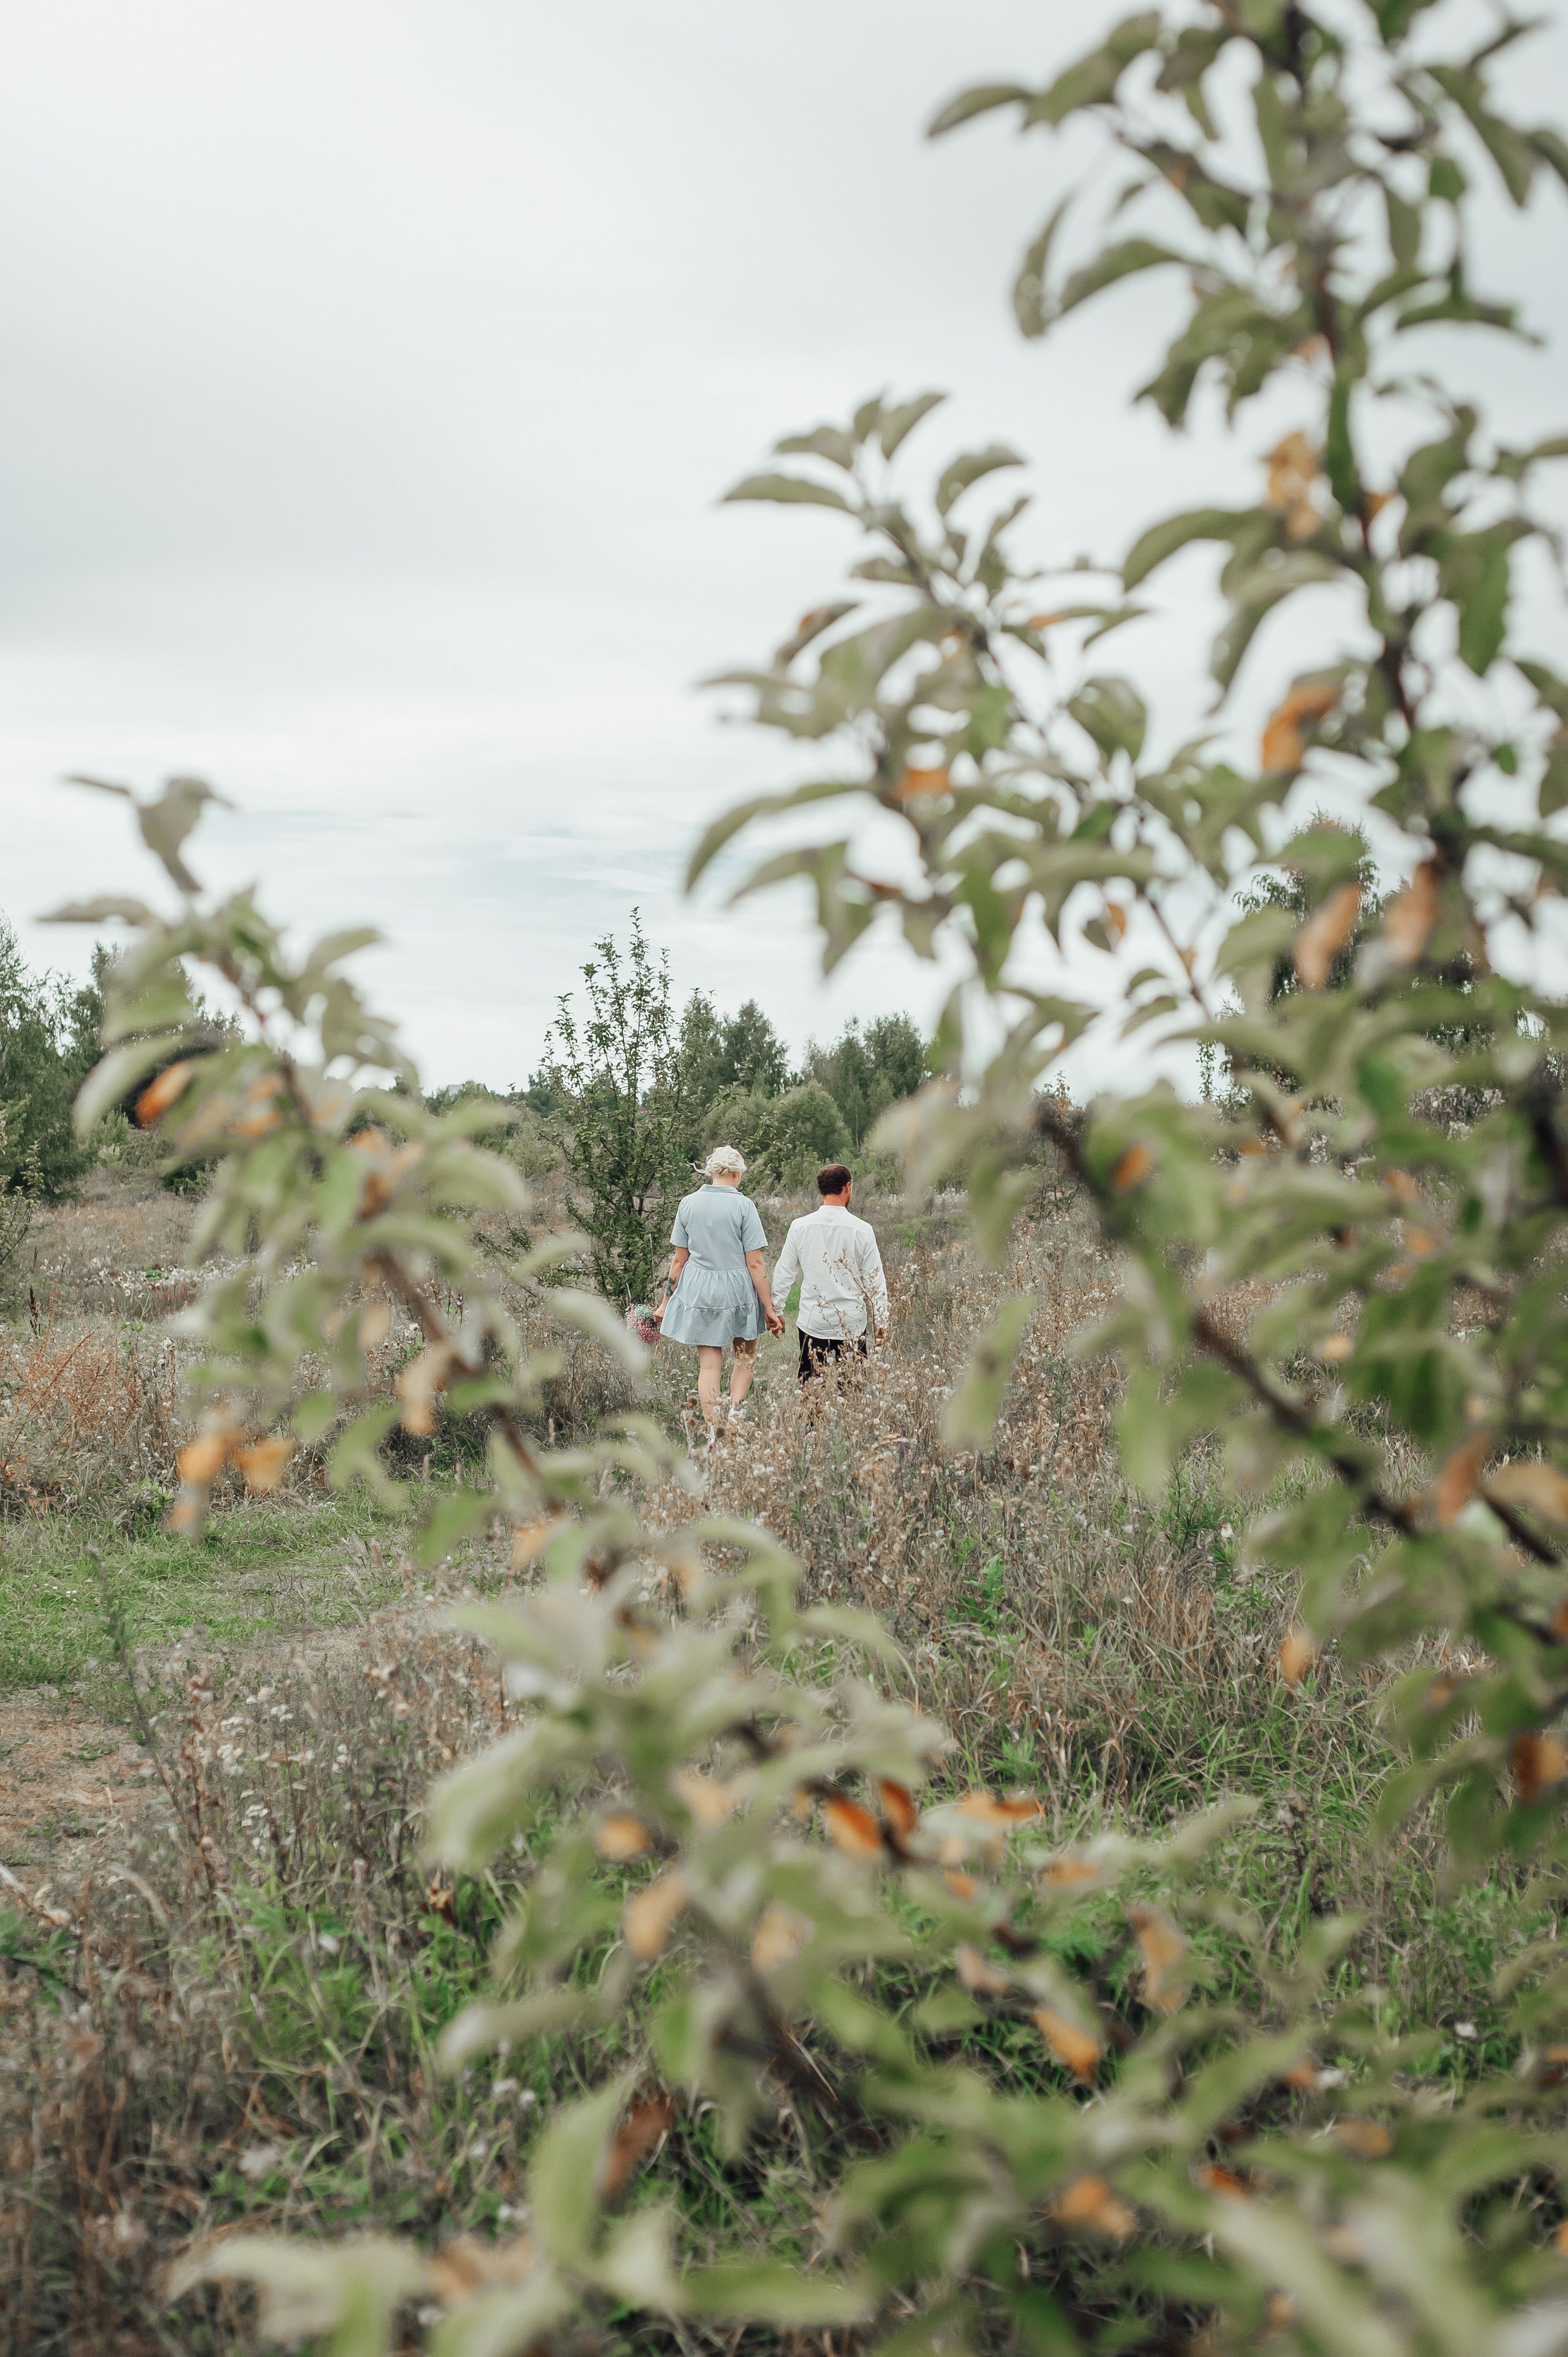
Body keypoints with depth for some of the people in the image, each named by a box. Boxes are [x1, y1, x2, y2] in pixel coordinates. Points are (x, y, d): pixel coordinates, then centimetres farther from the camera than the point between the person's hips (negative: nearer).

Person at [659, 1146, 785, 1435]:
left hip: (697, 1291, 2)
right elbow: (755, 1263, -10)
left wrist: (668, 1301, 14)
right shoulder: (743, 1206, -9)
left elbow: (680, 1259, 4)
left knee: (709, 1364, 7)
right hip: (737, 1290, -2)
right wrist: (769, 1308, -5)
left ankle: (713, 1433, 5)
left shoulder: (688, 1203, 0)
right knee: (745, 1354, 21)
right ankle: (736, 1410, 5)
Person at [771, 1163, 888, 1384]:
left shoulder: (800, 1227, -2)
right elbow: (875, 1281, 1)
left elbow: (783, 1274, 5)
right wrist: (881, 1322, 11)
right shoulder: (862, 1230, -6)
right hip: (852, 1325, -1)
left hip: (812, 1322, 1)